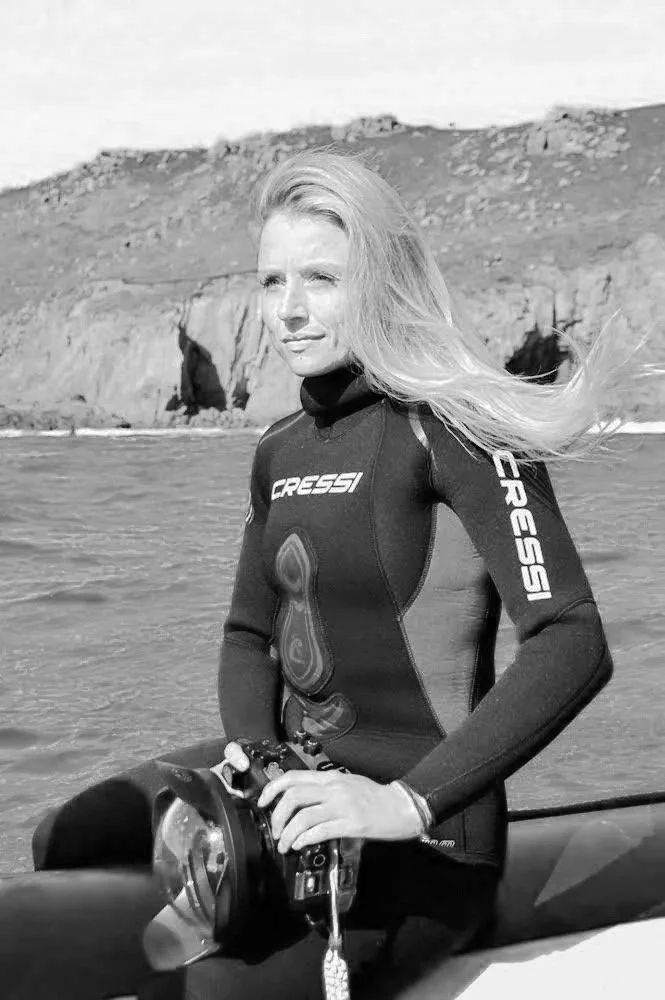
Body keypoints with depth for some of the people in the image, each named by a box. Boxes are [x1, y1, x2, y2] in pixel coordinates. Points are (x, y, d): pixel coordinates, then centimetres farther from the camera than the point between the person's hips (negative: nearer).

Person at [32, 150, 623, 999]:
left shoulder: (451, 423, -15)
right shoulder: (283, 452, 10)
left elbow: (573, 647, -23)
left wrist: (405, 802, -29)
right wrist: (254, 759, -4)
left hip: (423, 835, -8)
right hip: (298, 773, 8)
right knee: (64, 847, 11)